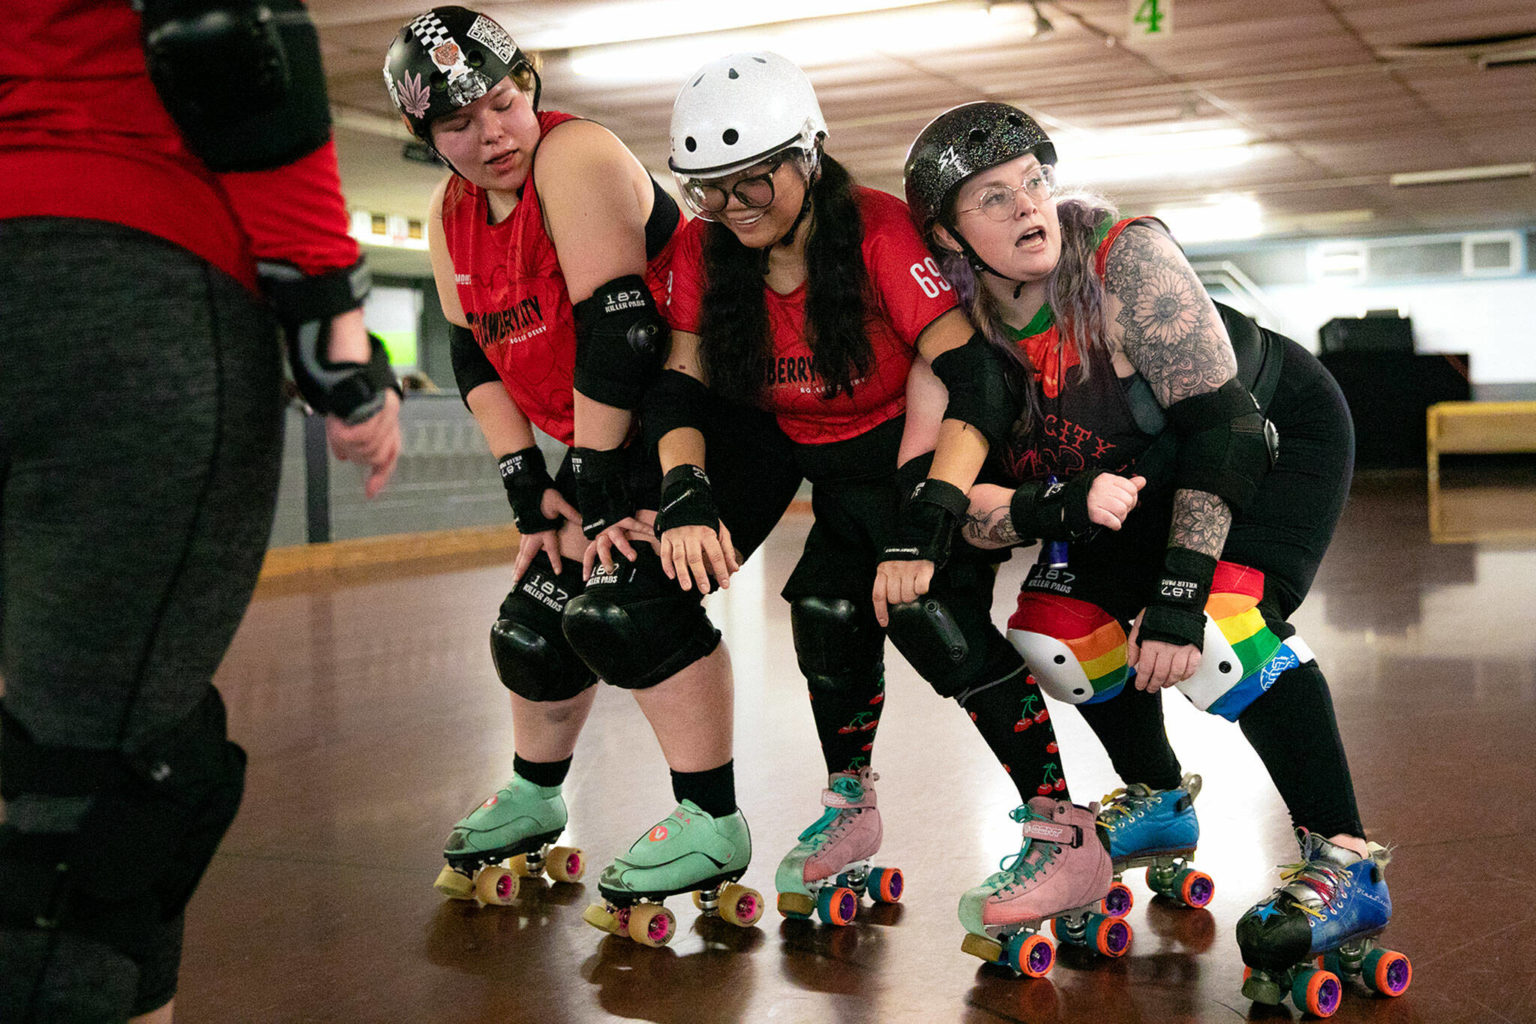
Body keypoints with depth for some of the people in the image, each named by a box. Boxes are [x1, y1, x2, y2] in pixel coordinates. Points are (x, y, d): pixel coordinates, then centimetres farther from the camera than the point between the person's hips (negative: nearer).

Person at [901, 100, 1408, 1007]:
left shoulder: (1127, 259, -31)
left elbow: (1222, 426, -32)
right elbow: (978, 481, -11)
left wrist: (1178, 592, -36)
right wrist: (1037, 509, -35)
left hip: (1279, 433, -7)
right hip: (1151, 467, 7)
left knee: (1218, 622, -28)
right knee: (1058, 622, 0)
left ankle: (1347, 867, -15)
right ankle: (1159, 803, 24)